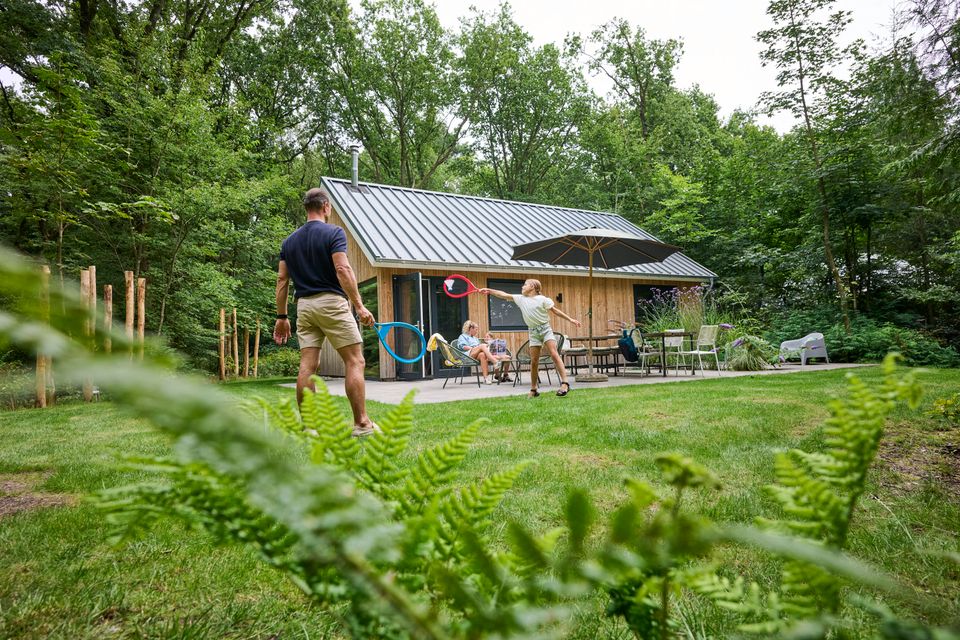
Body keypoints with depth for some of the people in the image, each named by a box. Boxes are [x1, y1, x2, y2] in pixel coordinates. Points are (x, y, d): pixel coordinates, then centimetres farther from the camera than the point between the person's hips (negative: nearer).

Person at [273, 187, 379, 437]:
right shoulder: (333, 233, -4)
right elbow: (343, 270, -16)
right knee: (355, 362, -2)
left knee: (307, 366, 5)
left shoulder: (290, 240, 13)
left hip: (304, 305, 6)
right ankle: (361, 423, -3)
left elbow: (282, 280, 11)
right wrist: (359, 306, -15)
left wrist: (281, 317, 14)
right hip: (332, 303, -6)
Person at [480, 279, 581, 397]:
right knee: (534, 361, 2)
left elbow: (555, 311, 1)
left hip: (545, 328, -4)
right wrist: (489, 290, -1)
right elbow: (504, 295, 6)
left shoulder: (542, 299, -4)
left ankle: (564, 383, -20)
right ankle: (533, 390, 9)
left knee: (554, 354, -17)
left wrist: (570, 319, -2)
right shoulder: (520, 298, 8)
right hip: (533, 331, 4)